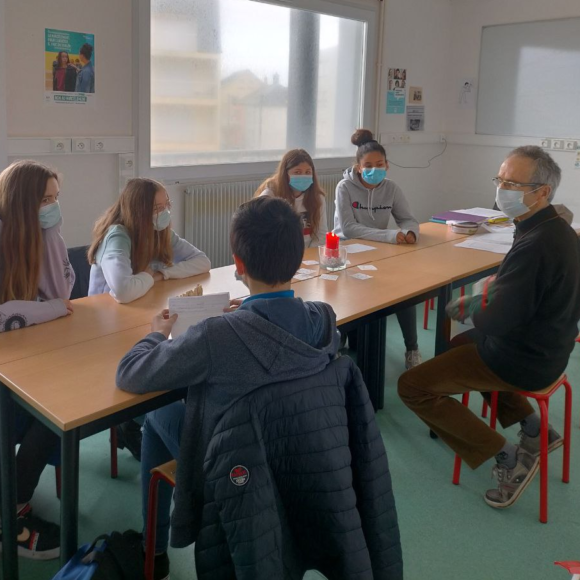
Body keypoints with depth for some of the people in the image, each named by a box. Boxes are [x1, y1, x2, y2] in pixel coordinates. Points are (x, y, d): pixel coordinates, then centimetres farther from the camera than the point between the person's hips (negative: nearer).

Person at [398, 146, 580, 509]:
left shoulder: (534, 245, -29)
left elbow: (496, 321, -28)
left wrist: (470, 307, -9)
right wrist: (487, 297, 0)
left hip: (525, 362, -10)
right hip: (546, 345, 10)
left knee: (413, 386, -9)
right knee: (462, 343, 35)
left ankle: (507, 456, -4)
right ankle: (533, 428, 26)